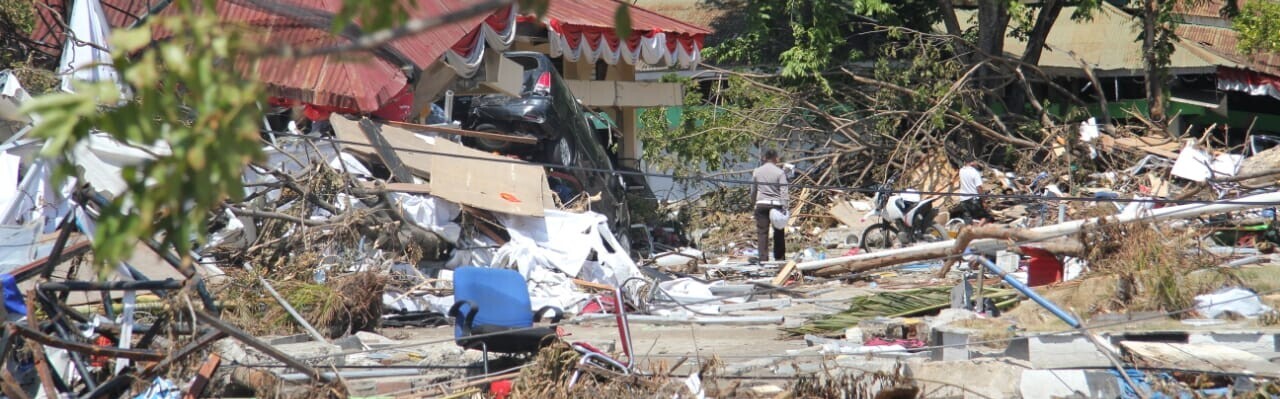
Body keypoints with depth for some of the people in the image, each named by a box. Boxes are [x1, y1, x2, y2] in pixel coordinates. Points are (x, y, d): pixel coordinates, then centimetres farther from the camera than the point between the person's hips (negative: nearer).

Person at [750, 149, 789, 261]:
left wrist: (754, 201, 30)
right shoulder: (780, 172, -3)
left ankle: (763, 258, -4)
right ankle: (779, 258, 11)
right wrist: (784, 208, -8)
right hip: (776, 204, -2)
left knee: (762, 233, 1)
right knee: (779, 233, 8)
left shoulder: (757, 171, 7)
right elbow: (783, 191, -8)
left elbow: (753, 191, 15)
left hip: (761, 204, 2)